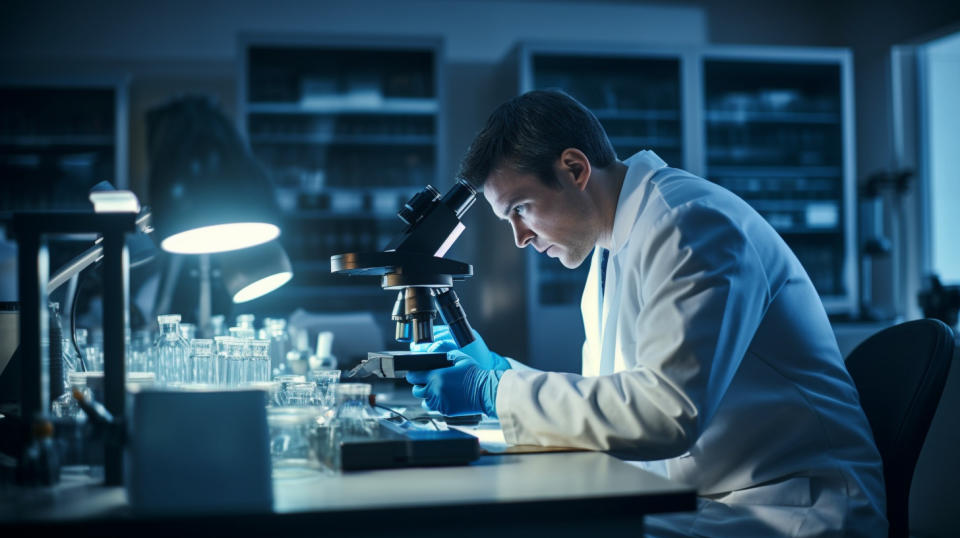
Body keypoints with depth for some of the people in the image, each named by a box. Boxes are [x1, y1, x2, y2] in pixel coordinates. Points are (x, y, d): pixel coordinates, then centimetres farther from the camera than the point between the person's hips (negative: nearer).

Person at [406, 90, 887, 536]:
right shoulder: (611, 251, 14)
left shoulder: (688, 221, -16)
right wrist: (501, 371, 7)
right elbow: (608, 402, 19)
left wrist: (497, 391, -21)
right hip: (695, 497, 8)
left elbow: (669, 411, -27)